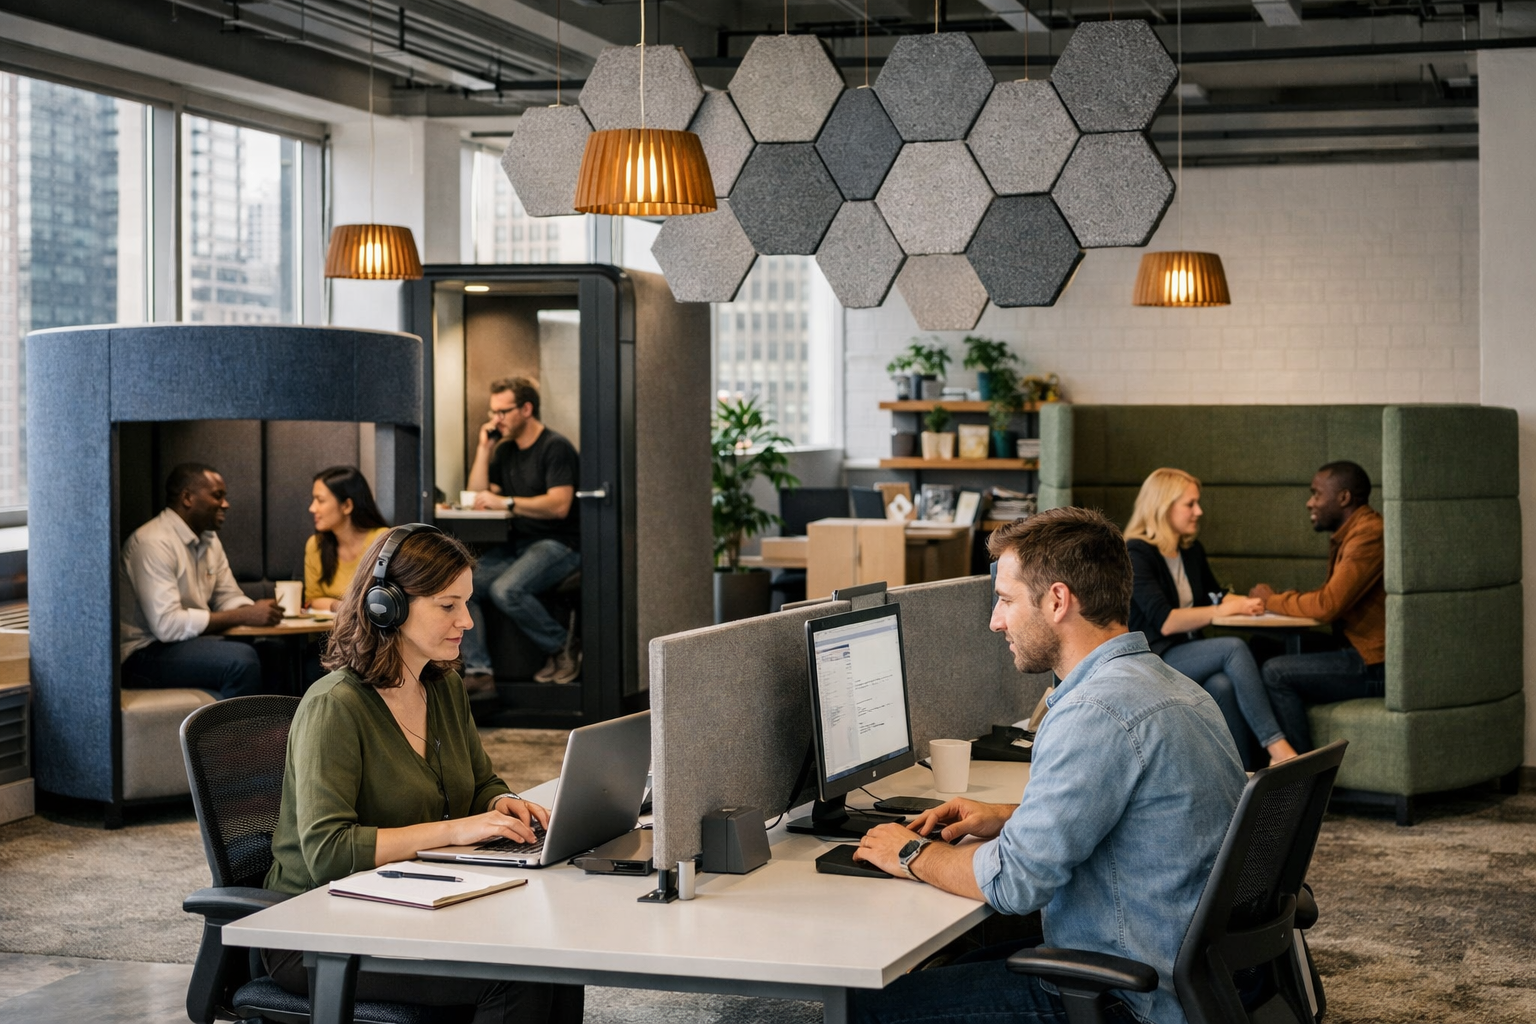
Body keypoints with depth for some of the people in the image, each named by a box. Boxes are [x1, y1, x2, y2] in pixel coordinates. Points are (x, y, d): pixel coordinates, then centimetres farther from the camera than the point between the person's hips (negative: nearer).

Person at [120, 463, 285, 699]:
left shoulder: (209, 539, 11)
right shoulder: (153, 543, -18)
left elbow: (229, 598, 14)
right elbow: (166, 624, -26)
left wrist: (258, 611, -10)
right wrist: (244, 616, -25)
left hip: (192, 641, 9)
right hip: (146, 653, -9)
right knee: (241, 660, -29)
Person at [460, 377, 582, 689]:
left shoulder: (556, 448, -9)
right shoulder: (505, 450, 16)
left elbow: (559, 505, -20)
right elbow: (477, 496, 12)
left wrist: (506, 502, -21)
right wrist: (484, 448, 5)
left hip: (558, 545, -8)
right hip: (518, 545, 8)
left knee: (505, 589, -32)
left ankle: (562, 646, -9)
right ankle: (477, 671, -19)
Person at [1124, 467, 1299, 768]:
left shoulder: (1192, 551, 16)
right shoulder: (1136, 554, -9)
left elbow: (1215, 595, 30)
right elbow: (1165, 622, -18)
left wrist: (1245, 603, 6)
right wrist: (1224, 610, -15)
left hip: (1190, 657, 6)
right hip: (1151, 661, -6)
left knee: (1223, 685, -31)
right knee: (1233, 648, -29)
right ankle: (1278, 748, -35)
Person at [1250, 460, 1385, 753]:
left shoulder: (1368, 534, -16)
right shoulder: (1349, 534, 17)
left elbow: (1328, 605, -22)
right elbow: (1329, 599, 16)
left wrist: (1273, 600, -6)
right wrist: (1275, 600, 1)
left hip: (1375, 665, -11)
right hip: (1362, 655, 11)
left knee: (1276, 673, -17)